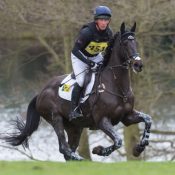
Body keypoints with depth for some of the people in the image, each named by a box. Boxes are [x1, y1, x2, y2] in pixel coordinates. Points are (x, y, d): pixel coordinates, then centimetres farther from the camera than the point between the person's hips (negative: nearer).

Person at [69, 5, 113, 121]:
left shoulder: (109, 33, -14)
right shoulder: (87, 32, -32)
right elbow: (75, 50, -30)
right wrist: (89, 63, -37)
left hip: (95, 56, 6)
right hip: (80, 56, -6)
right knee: (80, 81, -21)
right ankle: (74, 110, -14)